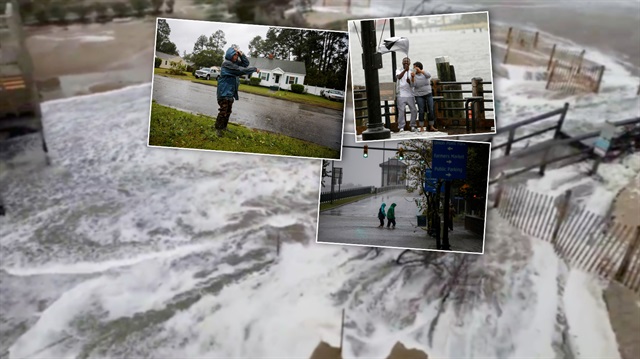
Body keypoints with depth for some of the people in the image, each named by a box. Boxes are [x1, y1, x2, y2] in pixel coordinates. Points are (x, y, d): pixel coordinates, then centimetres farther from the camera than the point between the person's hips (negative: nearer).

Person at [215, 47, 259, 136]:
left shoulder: (235, 62, 10)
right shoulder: (227, 63, -16)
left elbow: (246, 63, 10)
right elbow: (241, 70, -18)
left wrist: (241, 54, -6)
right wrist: (254, 69, -10)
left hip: (231, 92, 8)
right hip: (224, 91, -8)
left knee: (228, 111, 13)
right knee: (223, 111, -8)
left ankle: (224, 127, 23)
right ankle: (218, 128, 0)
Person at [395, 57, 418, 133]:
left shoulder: (412, 72, 10)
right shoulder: (399, 70, 6)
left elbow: (413, 85, 2)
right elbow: (399, 77, -18)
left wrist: (409, 81, -20)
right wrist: (405, 70, -33)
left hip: (410, 94, 2)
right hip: (401, 95, -2)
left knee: (413, 111, 2)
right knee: (401, 111, -6)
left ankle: (413, 126, 14)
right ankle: (401, 128, -1)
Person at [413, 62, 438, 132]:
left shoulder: (425, 72, -3)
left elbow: (429, 75, -26)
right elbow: (413, 85, -17)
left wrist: (420, 71, -38)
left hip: (428, 94, 2)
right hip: (419, 96, -2)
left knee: (431, 110, -2)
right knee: (421, 111, -9)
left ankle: (431, 127, 9)